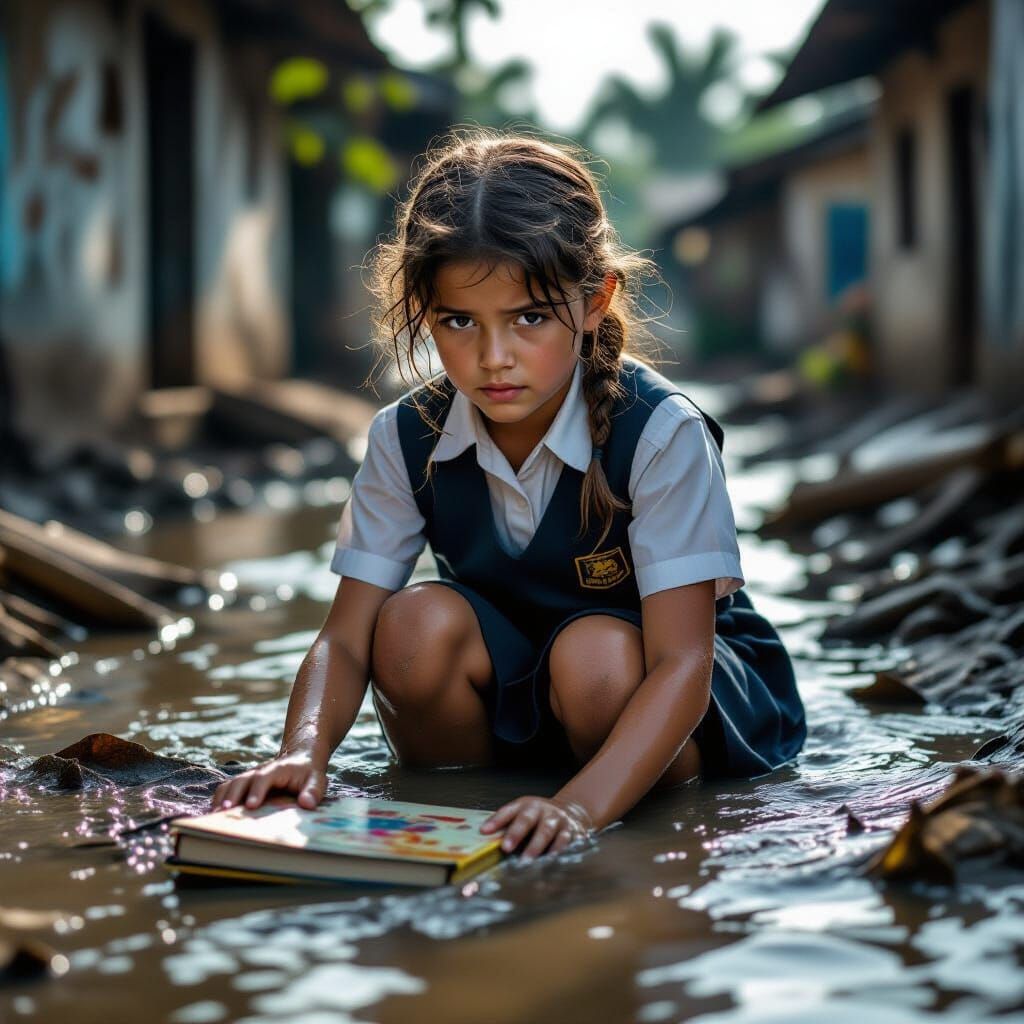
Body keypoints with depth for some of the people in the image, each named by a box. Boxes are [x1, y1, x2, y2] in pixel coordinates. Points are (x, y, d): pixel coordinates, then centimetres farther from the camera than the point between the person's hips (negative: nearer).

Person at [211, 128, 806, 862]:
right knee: (419, 623, -25)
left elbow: (681, 663, -33)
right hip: (510, 699, 3)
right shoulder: (407, 439, -12)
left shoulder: (662, 434, -26)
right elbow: (346, 639, -14)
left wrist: (582, 805, -49)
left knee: (596, 651, -34)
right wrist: (305, 750, -37)